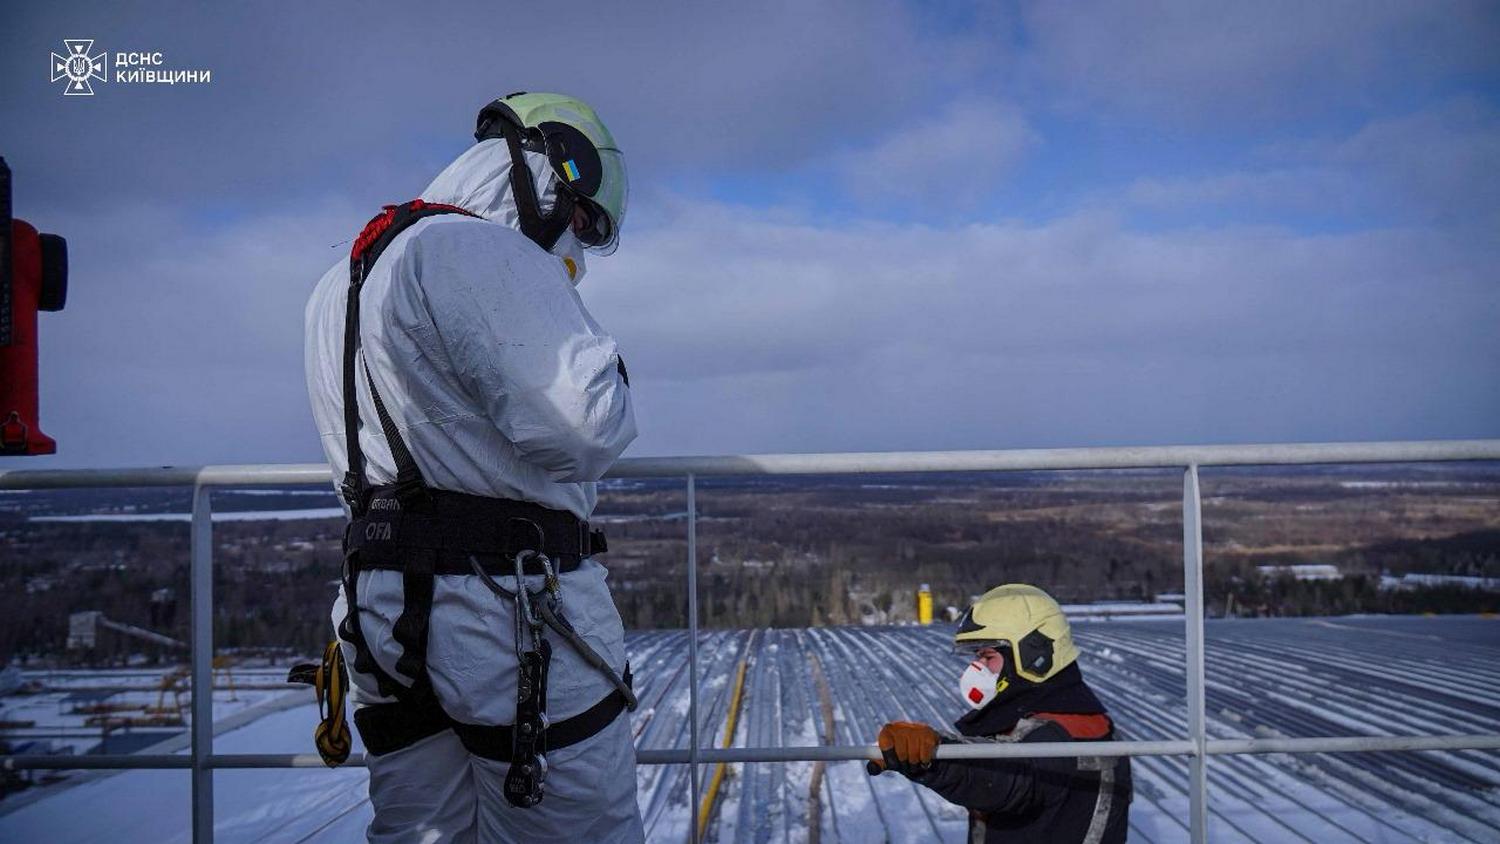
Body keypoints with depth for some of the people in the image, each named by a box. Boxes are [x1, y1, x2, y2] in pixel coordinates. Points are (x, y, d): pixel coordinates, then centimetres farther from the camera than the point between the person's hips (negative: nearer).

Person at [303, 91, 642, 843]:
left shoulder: (337, 285, 18)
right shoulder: (484, 254, -12)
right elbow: (586, 432, -20)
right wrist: (601, 359, 1)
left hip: (381, 612, 9)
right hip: (516, 611, -9)